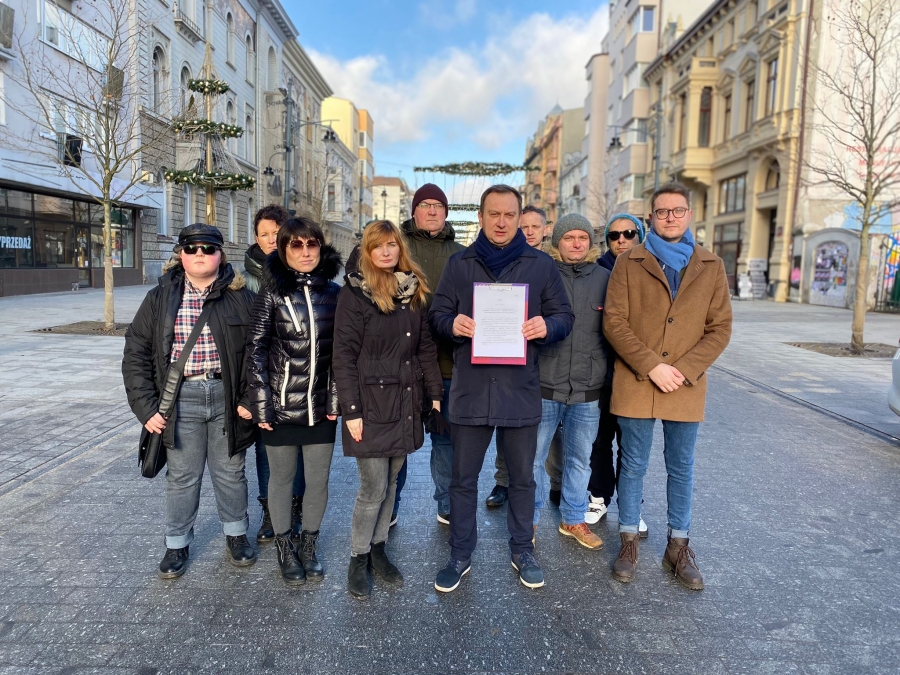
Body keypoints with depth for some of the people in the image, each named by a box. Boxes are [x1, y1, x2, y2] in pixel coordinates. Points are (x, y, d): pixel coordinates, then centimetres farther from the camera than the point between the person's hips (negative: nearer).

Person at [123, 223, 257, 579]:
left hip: (227, 398, 0)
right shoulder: (160, 297, 2)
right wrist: (146, 407, -4)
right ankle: (177, 544, 31)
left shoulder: (240, 296, -1)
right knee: (182, 477, 12)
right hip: (180, 399, 1)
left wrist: (249, 398, -9)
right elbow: (136, 354, 2)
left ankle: (236, 534, 34)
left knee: (230, 472, 14)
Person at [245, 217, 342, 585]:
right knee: (282, 477, 13)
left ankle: (309, 546, 31)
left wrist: (337, 399, 0)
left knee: (318, 479, 10)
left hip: (321, 405, 2)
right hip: (281, 404, -2)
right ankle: (285, 549, 32)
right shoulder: (272, 292, -4)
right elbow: (256, 349, -5)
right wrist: (260, 403, -9)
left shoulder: (334, 292, 3)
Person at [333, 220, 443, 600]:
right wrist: (351, 409, -14)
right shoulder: (355, 293, -8)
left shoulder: (414, 290, 8)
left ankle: (378, 548, 31)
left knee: (391, 483, 14)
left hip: (406, 403, 5)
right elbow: (344, 355, -11)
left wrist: (435, 393, 6)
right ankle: (358, 559, 21)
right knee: (373, 489, 1)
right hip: (372, 404, -5)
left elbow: (426, 347, 11)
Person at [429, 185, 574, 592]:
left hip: (520, 389, 0)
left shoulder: (541, 265, 4)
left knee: (522, 477, 14)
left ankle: (522, 550, 33)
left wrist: (547, 326, -17)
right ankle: (460, 555, 28)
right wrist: (452, 324, -17)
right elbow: (437, 315, 6)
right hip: (470, 389, 1)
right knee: (463, 478, 10)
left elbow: (564, 315, 6)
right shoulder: (459, 265, 6)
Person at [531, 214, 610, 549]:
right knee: (534, 457, 8)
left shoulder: (605, 278, 5)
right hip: (544, 385, -2)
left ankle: (573, 519, 34)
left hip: (588, 389, 3)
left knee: (580, 459, 16)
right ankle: (529, 519, 26)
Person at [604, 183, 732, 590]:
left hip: (686, 386, 2)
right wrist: (651, 366, -14)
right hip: (635, 384, -1)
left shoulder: (711, 266, 6)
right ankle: (629, 543, 24)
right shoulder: (629, 263, 1)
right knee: (633, 465, 8)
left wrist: (683, 370, -10)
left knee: (681, 469, 12)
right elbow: (614, 322, -6)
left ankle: (679, 547, 28)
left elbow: (720, 328, 3)